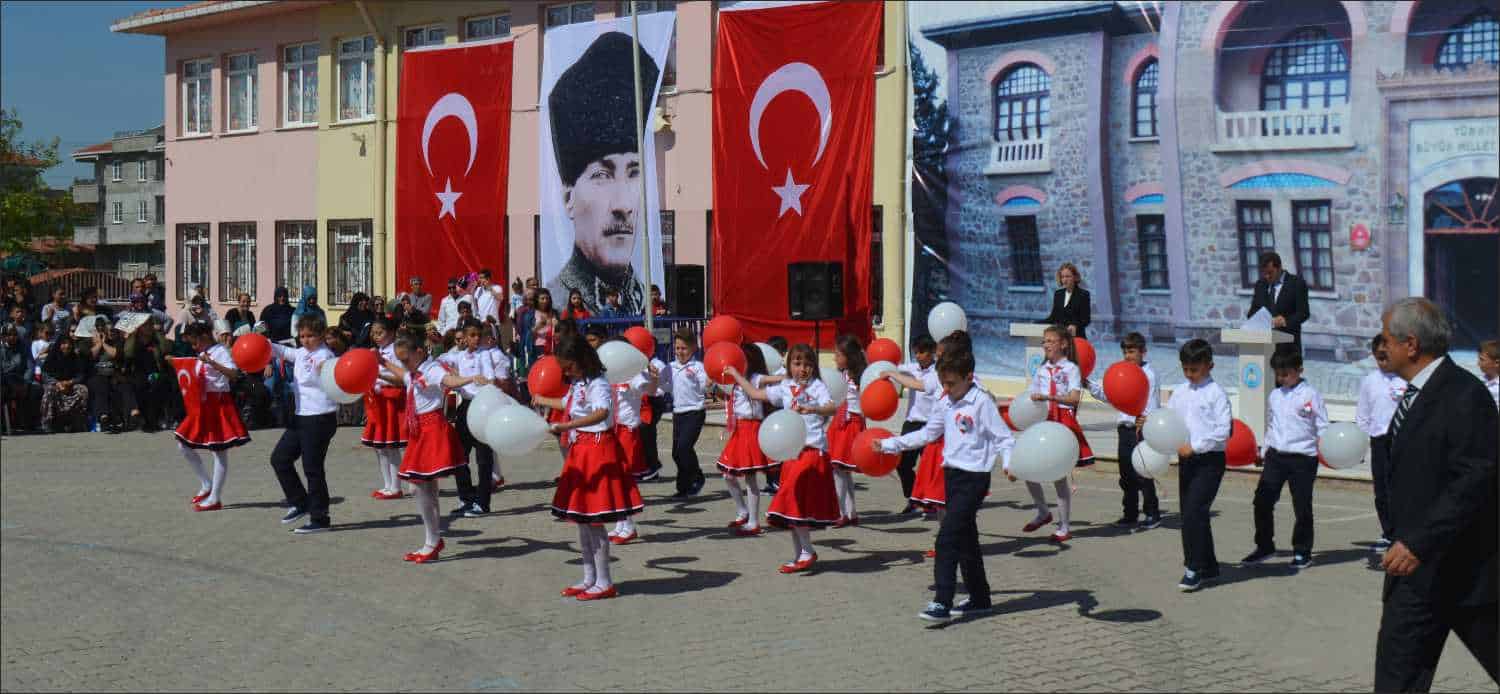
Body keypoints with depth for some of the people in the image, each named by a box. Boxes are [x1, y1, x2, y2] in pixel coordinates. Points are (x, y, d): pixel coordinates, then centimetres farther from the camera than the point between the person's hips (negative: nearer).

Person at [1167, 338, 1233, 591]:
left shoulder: (1216, 393, -8)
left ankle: (1194, 570, -9)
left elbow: (1223, 431, -13)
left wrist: (1194, 446, -17)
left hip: (1210, 459, -7)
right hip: (1186, 459, 7)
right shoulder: (1180, 392, 11)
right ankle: (1208, 566, 24)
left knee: (1194, 513, -15)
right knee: (1191, 514, 11)